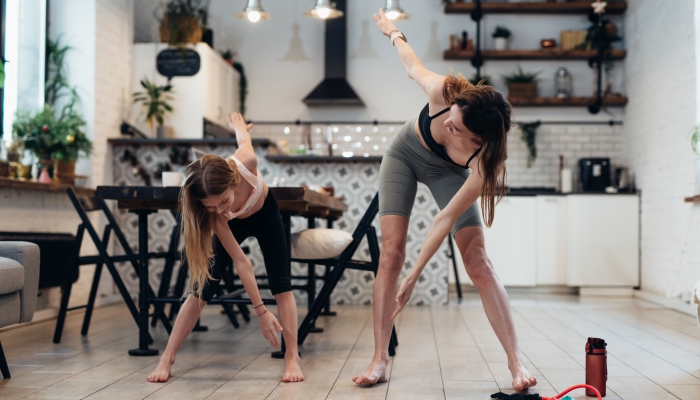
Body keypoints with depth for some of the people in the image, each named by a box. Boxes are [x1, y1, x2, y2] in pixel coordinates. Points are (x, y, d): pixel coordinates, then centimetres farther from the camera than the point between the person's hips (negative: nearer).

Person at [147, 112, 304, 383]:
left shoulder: (245, 163, -42)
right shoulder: (215, 215, -39)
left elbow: (243, 138, -17)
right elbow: (240, 261, -35)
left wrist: (238, 125, 8)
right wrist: (261, 311, -35)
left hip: (265, 214, 1)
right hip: (233, 224, -1)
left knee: (280, 281, -11)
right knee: (202, 286, -10)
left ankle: (292, 358, -10)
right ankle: (167, 359, -3)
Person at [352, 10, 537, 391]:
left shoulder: (485, 160, -39)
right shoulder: (443, 92, -37)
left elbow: (446, 219, -33)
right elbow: (414, 67, -12)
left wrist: (414, 277, -31)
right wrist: (394, 33, 7)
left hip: (447, 173, -2)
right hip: (404, 155, 2)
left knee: (479, 264, -13)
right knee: (391, 254, -9)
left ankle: (515, 361, -7)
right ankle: (379, 359, -6)